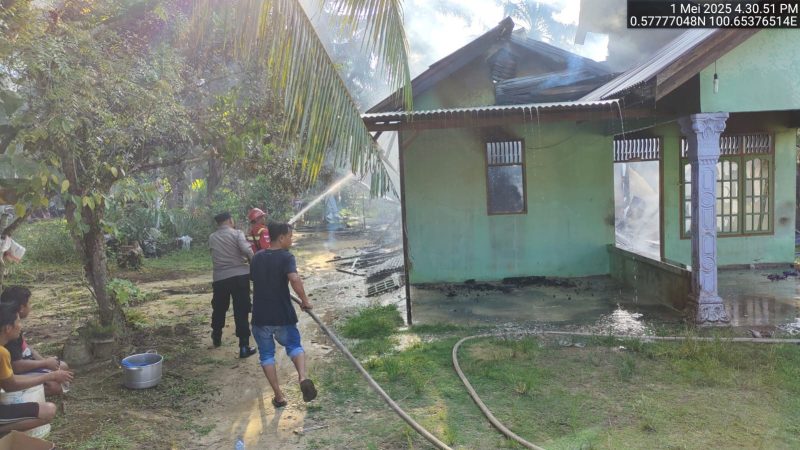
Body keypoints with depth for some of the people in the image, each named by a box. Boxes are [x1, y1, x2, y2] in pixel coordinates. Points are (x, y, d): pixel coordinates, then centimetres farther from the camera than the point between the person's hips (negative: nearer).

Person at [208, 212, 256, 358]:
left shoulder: (212, 238, 12)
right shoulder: (237, 233, -2)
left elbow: (219, 255, 15)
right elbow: (247, 250, -17)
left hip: (219, 278, 4)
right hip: (240, 276, -4)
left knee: (219, 309, 23)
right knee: (241, 311, 0)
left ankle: (216, 338, 42)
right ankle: (244, 347, 0)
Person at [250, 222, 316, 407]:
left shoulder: (257, 257, 6)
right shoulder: (286, 257, -11)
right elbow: (294, 279, -29)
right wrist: (305, 300, -16)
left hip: (261, 315, 3)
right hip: (282, 315, -3)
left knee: (266, 354, 15)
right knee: (294, 345, 17)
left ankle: (279, 396, 13)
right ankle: (303, 377, -11)